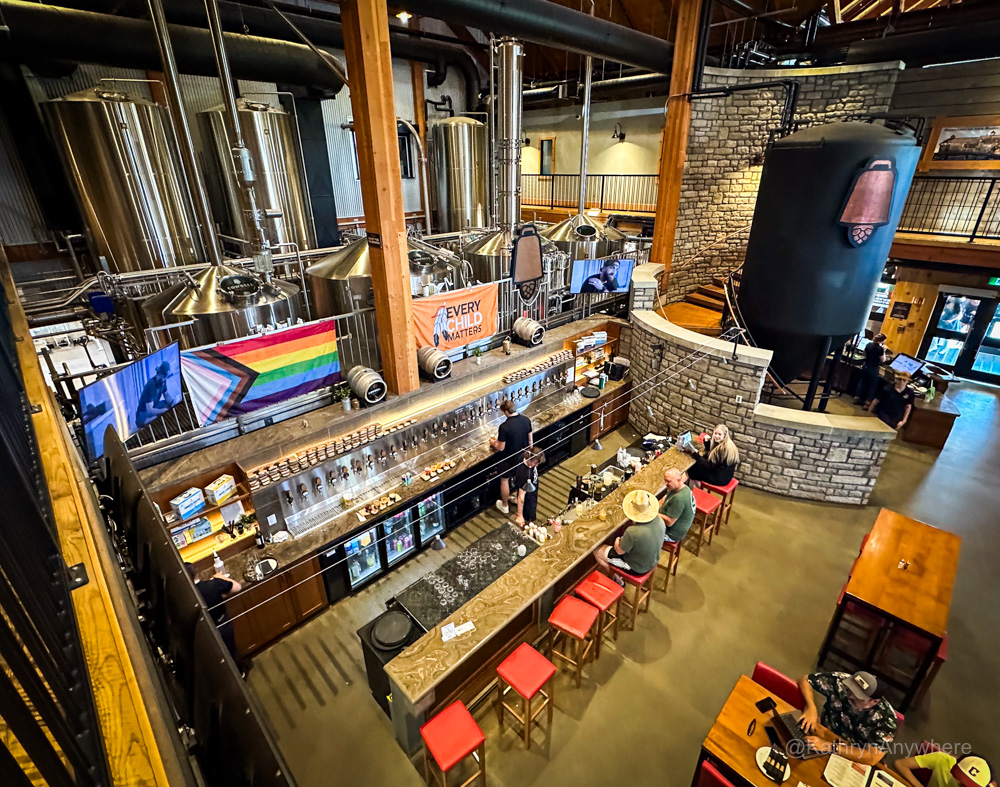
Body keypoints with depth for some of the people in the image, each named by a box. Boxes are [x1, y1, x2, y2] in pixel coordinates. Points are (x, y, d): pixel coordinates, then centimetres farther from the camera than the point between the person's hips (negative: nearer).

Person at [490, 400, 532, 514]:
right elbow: (530, 439, -2)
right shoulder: (526, 420, -14)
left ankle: (504, 506, 36)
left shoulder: (504, 427, -30)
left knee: (504, 480, 18)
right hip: (523, 455, 5)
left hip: (508, 459, -5)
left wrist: (493, 443, 1)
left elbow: (501, 448, -21)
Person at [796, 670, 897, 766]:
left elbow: (872, 758, -27)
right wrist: (811, 708, -27)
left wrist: (831, 747, -33)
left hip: (853, 760, -2)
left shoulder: (886, 717, -26)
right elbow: (804, 680, -12)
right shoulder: (841, 681, -22)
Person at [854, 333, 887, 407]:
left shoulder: (868, 344, -3)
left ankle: (857, 398, 26)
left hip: (865, 366, 6)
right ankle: (867, 403, 8)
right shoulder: (880, 349, -21)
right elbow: (883, 360, -8)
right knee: (873, 386, 7)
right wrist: (884, 350, -2)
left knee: (862, 382, 19)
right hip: (873, 369, -6)